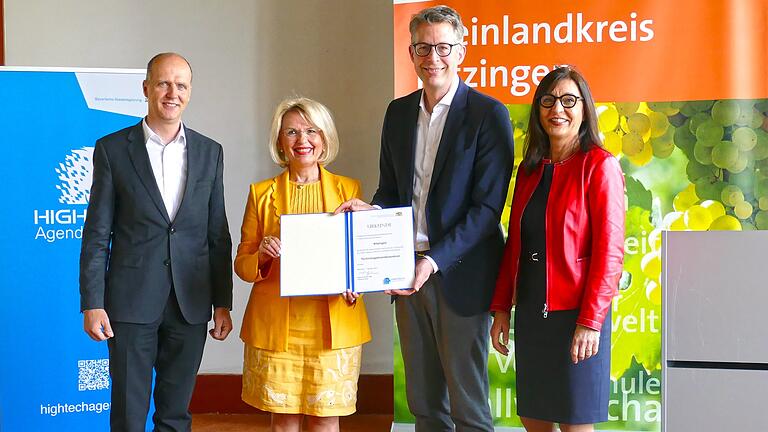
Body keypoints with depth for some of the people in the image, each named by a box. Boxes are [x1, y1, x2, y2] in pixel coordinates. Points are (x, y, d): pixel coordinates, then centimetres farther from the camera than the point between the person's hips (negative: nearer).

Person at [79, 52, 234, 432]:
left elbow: (217, 233, 9)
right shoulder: (112, 149, 0)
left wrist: (222, 303, 6)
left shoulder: (209, 152, 7)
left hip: (191, 302, 2)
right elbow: (97, 234, -1)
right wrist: (91, 303, -7)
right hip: (131, 301, -2)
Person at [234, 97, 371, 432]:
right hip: (275, 326, 0)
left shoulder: (349, 189, 7)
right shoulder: (262, 193, 6)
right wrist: (262, 256, -14)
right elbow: (241, 263, 8)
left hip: (333, 325, 0)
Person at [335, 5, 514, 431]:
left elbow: (488, 206, -13)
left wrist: (436, 260, -21)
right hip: (408, 271, 6)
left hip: (459, 274, -5)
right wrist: (371, 211, -6)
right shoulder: (399, 112, 10)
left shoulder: (488, 115, -8)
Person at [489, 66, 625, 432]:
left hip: (575, 315, -6)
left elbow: (609, 250, -12)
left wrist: (590, 321, -17)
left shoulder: (599, 166, -7)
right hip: (531, 313, 6)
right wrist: (501, 308, 7)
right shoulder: (529, 169, 12)